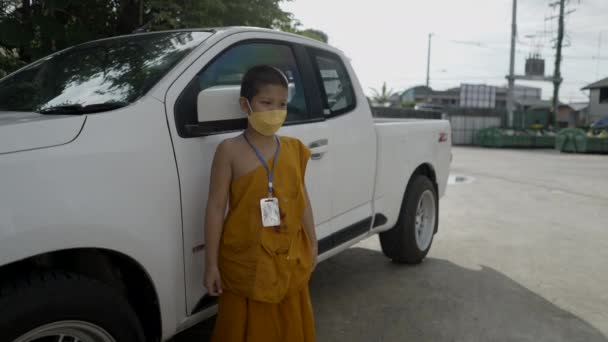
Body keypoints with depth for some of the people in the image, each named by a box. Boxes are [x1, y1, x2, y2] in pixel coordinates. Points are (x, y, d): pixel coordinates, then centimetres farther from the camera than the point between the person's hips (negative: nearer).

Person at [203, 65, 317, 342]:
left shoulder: (294, 149, 2)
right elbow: (216, 208, -9)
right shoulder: (230, 150, -10)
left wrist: (312, 246, 14)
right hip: (245, 261, -3)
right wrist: (212, 263, -9)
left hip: (289, 259, 4)